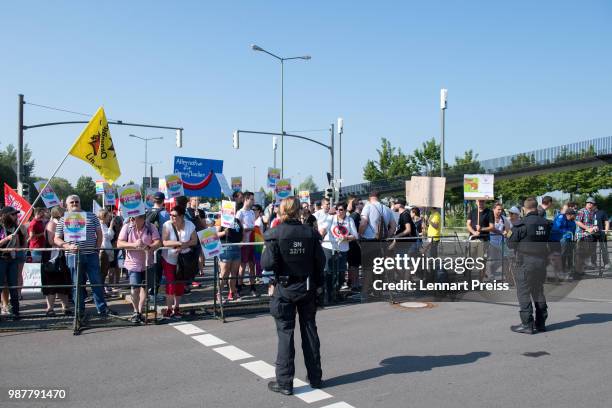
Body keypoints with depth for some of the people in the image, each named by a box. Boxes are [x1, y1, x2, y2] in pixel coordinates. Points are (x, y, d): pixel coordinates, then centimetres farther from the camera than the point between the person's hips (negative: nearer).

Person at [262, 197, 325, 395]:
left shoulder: (275, 234, -13)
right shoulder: (310, 232, -3)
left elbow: (268, 264, -17)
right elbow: (320, 260, -1)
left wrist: (265, 252, 4)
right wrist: (319, 284, 9)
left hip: (285, 288, -3)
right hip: (308, 288, 3)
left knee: (285, 333, 4)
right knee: (309, 330, 14)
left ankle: (284, 382, 8)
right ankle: (315, 377, 24)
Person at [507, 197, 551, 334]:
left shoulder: (522, 224, -16)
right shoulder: (546, 223, 2)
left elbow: (511, 244, -10)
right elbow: (549, 241, 12)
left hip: (525, 264, -6)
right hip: (542, 263, 6)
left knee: (524, 293, 1)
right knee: (539, 292, 17)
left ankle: (527, 324, 1)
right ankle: (540, 323, 23)